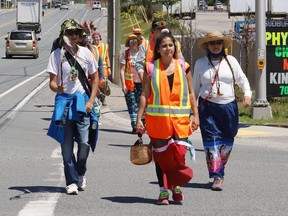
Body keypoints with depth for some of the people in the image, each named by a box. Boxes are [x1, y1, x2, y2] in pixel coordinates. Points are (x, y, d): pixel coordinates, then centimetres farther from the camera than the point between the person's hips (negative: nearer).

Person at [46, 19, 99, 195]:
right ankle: (72, 181, 8)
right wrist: (57, 88, -27)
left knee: (84, 142, -7)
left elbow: (95, 78, 12)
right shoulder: (57, 54, -1)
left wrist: (91, 101, 1)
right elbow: (53, 81, -3)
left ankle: (81, 174, 18)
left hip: (82, 101, 1)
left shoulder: (86, 53, 5)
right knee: (67, 144, -1)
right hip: (64, 101, -1)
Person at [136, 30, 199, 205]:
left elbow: (191, 93, 10)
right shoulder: (151, 68, 4)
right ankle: (164, 191, 12)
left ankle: (177, 186, 14)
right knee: (160, 155, 4)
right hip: (157, 119, 0)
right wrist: (139, 118, -1)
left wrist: (195, 115, 3)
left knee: (179, 154, -6)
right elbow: (145, 95, 4)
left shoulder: (183, 67, 7)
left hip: (180, 119, 0)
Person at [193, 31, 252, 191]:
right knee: (212, 142, -10)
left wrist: (247, 94, -10)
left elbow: (242, 79, 8)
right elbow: (195, 87, 15)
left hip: (228, 106, 2)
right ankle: (217, 178, -11)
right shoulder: (200, 63, 8)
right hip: (208, 107, -2)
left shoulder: (231, 61, 8)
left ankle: (219, 171, 28)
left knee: (227, 142, 6)